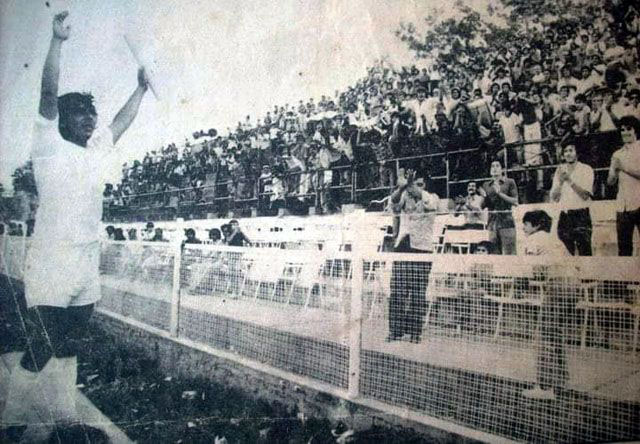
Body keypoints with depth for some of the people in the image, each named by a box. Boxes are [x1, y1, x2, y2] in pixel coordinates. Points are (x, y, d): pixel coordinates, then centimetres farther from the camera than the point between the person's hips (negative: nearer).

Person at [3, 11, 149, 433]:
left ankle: (62, 420, 26)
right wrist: (58, 41, -15)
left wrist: (141, 88, 35)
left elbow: (121, 122, 29)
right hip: (51, 272, -6)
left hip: (88, 272, 6)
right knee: (40, 354, -4)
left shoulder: (97, 150, 15)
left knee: (68, 353, 14)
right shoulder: (50, 146, 0)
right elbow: (48, 94, -11)